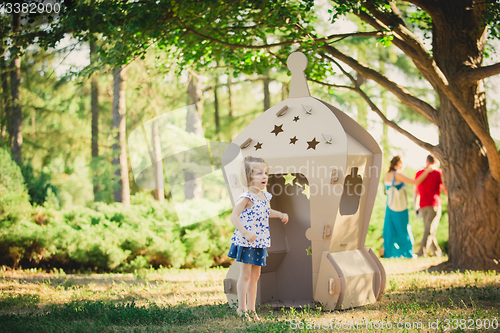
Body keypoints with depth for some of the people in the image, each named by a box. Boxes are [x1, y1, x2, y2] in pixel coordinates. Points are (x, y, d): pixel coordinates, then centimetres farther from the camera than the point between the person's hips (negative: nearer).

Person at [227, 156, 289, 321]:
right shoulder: (246, 198, -17)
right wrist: (246, 233, -30)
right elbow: (234, 216, -22)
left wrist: (280, 215, 19)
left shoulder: (265, 196, 8)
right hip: (245, 242, -8)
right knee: (245, 274, -1)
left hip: (260, 242, 8)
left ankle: (251, 308, 21)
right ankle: (242, 308, 9)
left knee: (255, 275, 12)